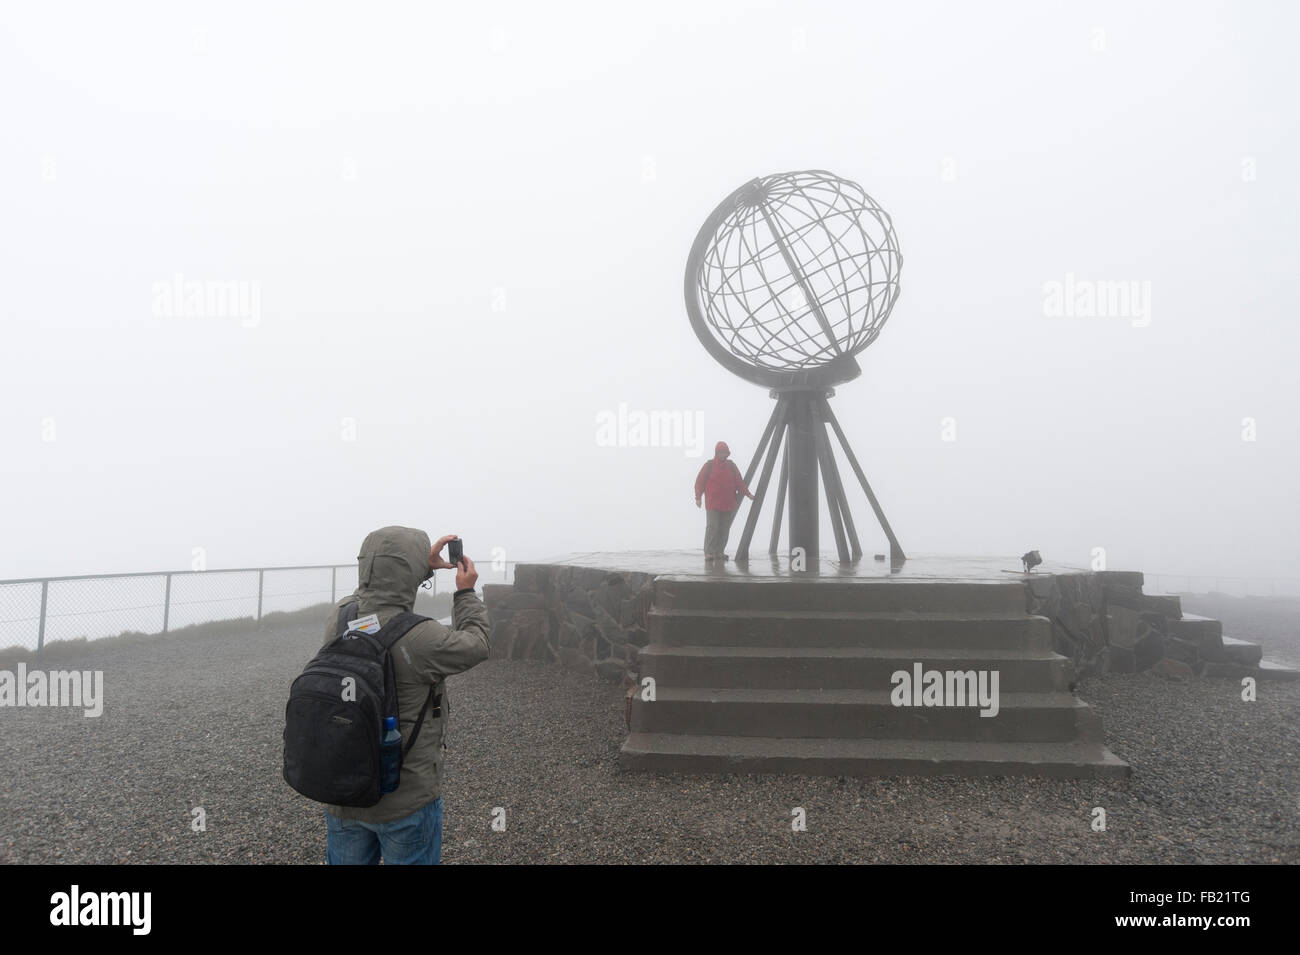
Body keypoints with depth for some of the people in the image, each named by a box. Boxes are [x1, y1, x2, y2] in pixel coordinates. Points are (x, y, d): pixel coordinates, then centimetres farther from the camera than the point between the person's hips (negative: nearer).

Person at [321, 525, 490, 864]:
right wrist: (466, 592, 7)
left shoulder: (339, 618, -10)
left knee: (347, 860, 22)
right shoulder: (419, 638, -26)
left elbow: (378, 594, 14)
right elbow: (476, 646, -6)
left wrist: (425, 563, 15)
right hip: (406, 801, -5)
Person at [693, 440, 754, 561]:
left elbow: (739, 482, 12)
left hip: (728, 505, 4)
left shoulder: (731, 465, 11)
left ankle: (719, 552, 13)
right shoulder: (709, 465, 1)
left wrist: (747, 493, 1)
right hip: (712, 504, -4)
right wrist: (698, 497, -9)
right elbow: (700, 481, 0)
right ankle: (708, 553, -7)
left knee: (724, 529, 5)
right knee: (712, 527, -11)